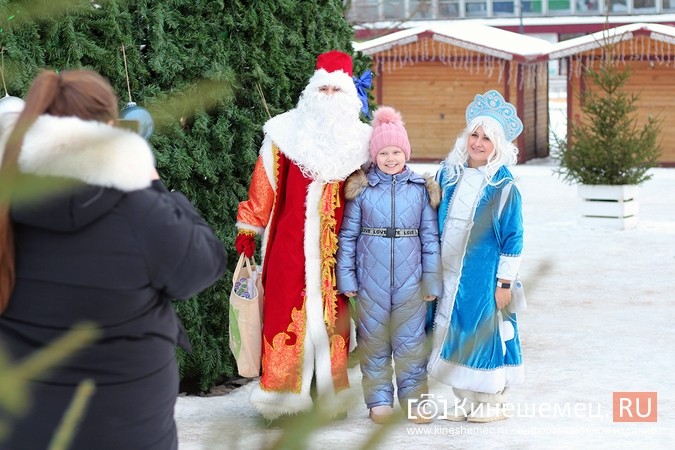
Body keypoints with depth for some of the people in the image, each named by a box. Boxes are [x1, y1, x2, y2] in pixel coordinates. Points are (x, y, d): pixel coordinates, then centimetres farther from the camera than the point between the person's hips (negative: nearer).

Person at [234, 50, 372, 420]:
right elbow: (264, 183, 3)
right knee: (287, 311, -4)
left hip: (337, 247, 2)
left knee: (332, 315, 3)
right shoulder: (287, 132, 3)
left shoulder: (360, 139, 8)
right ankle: (283, 394, 2)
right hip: (291, 241, -1)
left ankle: (330, 393, 10)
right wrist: (248, 228, 2)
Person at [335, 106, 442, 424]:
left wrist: (432, 279, 4)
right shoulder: (361, 189, 3)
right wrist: (346, 277, -1)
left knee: (410, 342, 2)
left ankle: (414, 399, 13)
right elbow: (347, 236, 4)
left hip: (410, 279, 0)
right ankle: (379, 400, 17)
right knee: (373, 341, 6)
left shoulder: (421, 189, 5)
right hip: (370, 279, 0)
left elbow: (430, 237, 6)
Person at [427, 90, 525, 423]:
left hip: (484, 276, -5)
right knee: (453, 332, 10)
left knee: (484, 332, 1)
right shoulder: (449, 174, 6)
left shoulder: (503, 187, -8)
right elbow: (434, 223, 14)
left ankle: (491, 401, 16)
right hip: (448, 274, 5)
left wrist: (505, 282, -11)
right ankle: (465, 399, 23)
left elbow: (512, 239, -7)